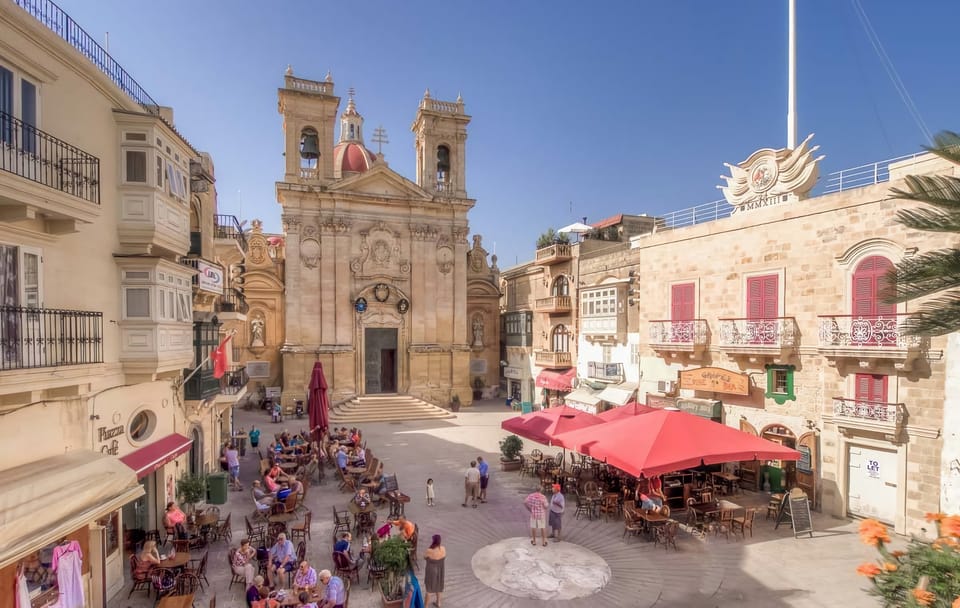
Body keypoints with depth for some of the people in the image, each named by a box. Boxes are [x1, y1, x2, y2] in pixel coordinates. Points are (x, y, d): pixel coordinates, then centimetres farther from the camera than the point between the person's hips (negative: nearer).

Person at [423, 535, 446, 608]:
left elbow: (424, 557, -11)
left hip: (431, 572, -5)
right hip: (440, 571, 5)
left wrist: (429, 547, -8)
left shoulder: (429, 551, -32)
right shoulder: (443, 549, -18)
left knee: (429, 589, 14)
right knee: (438, 586, 29)